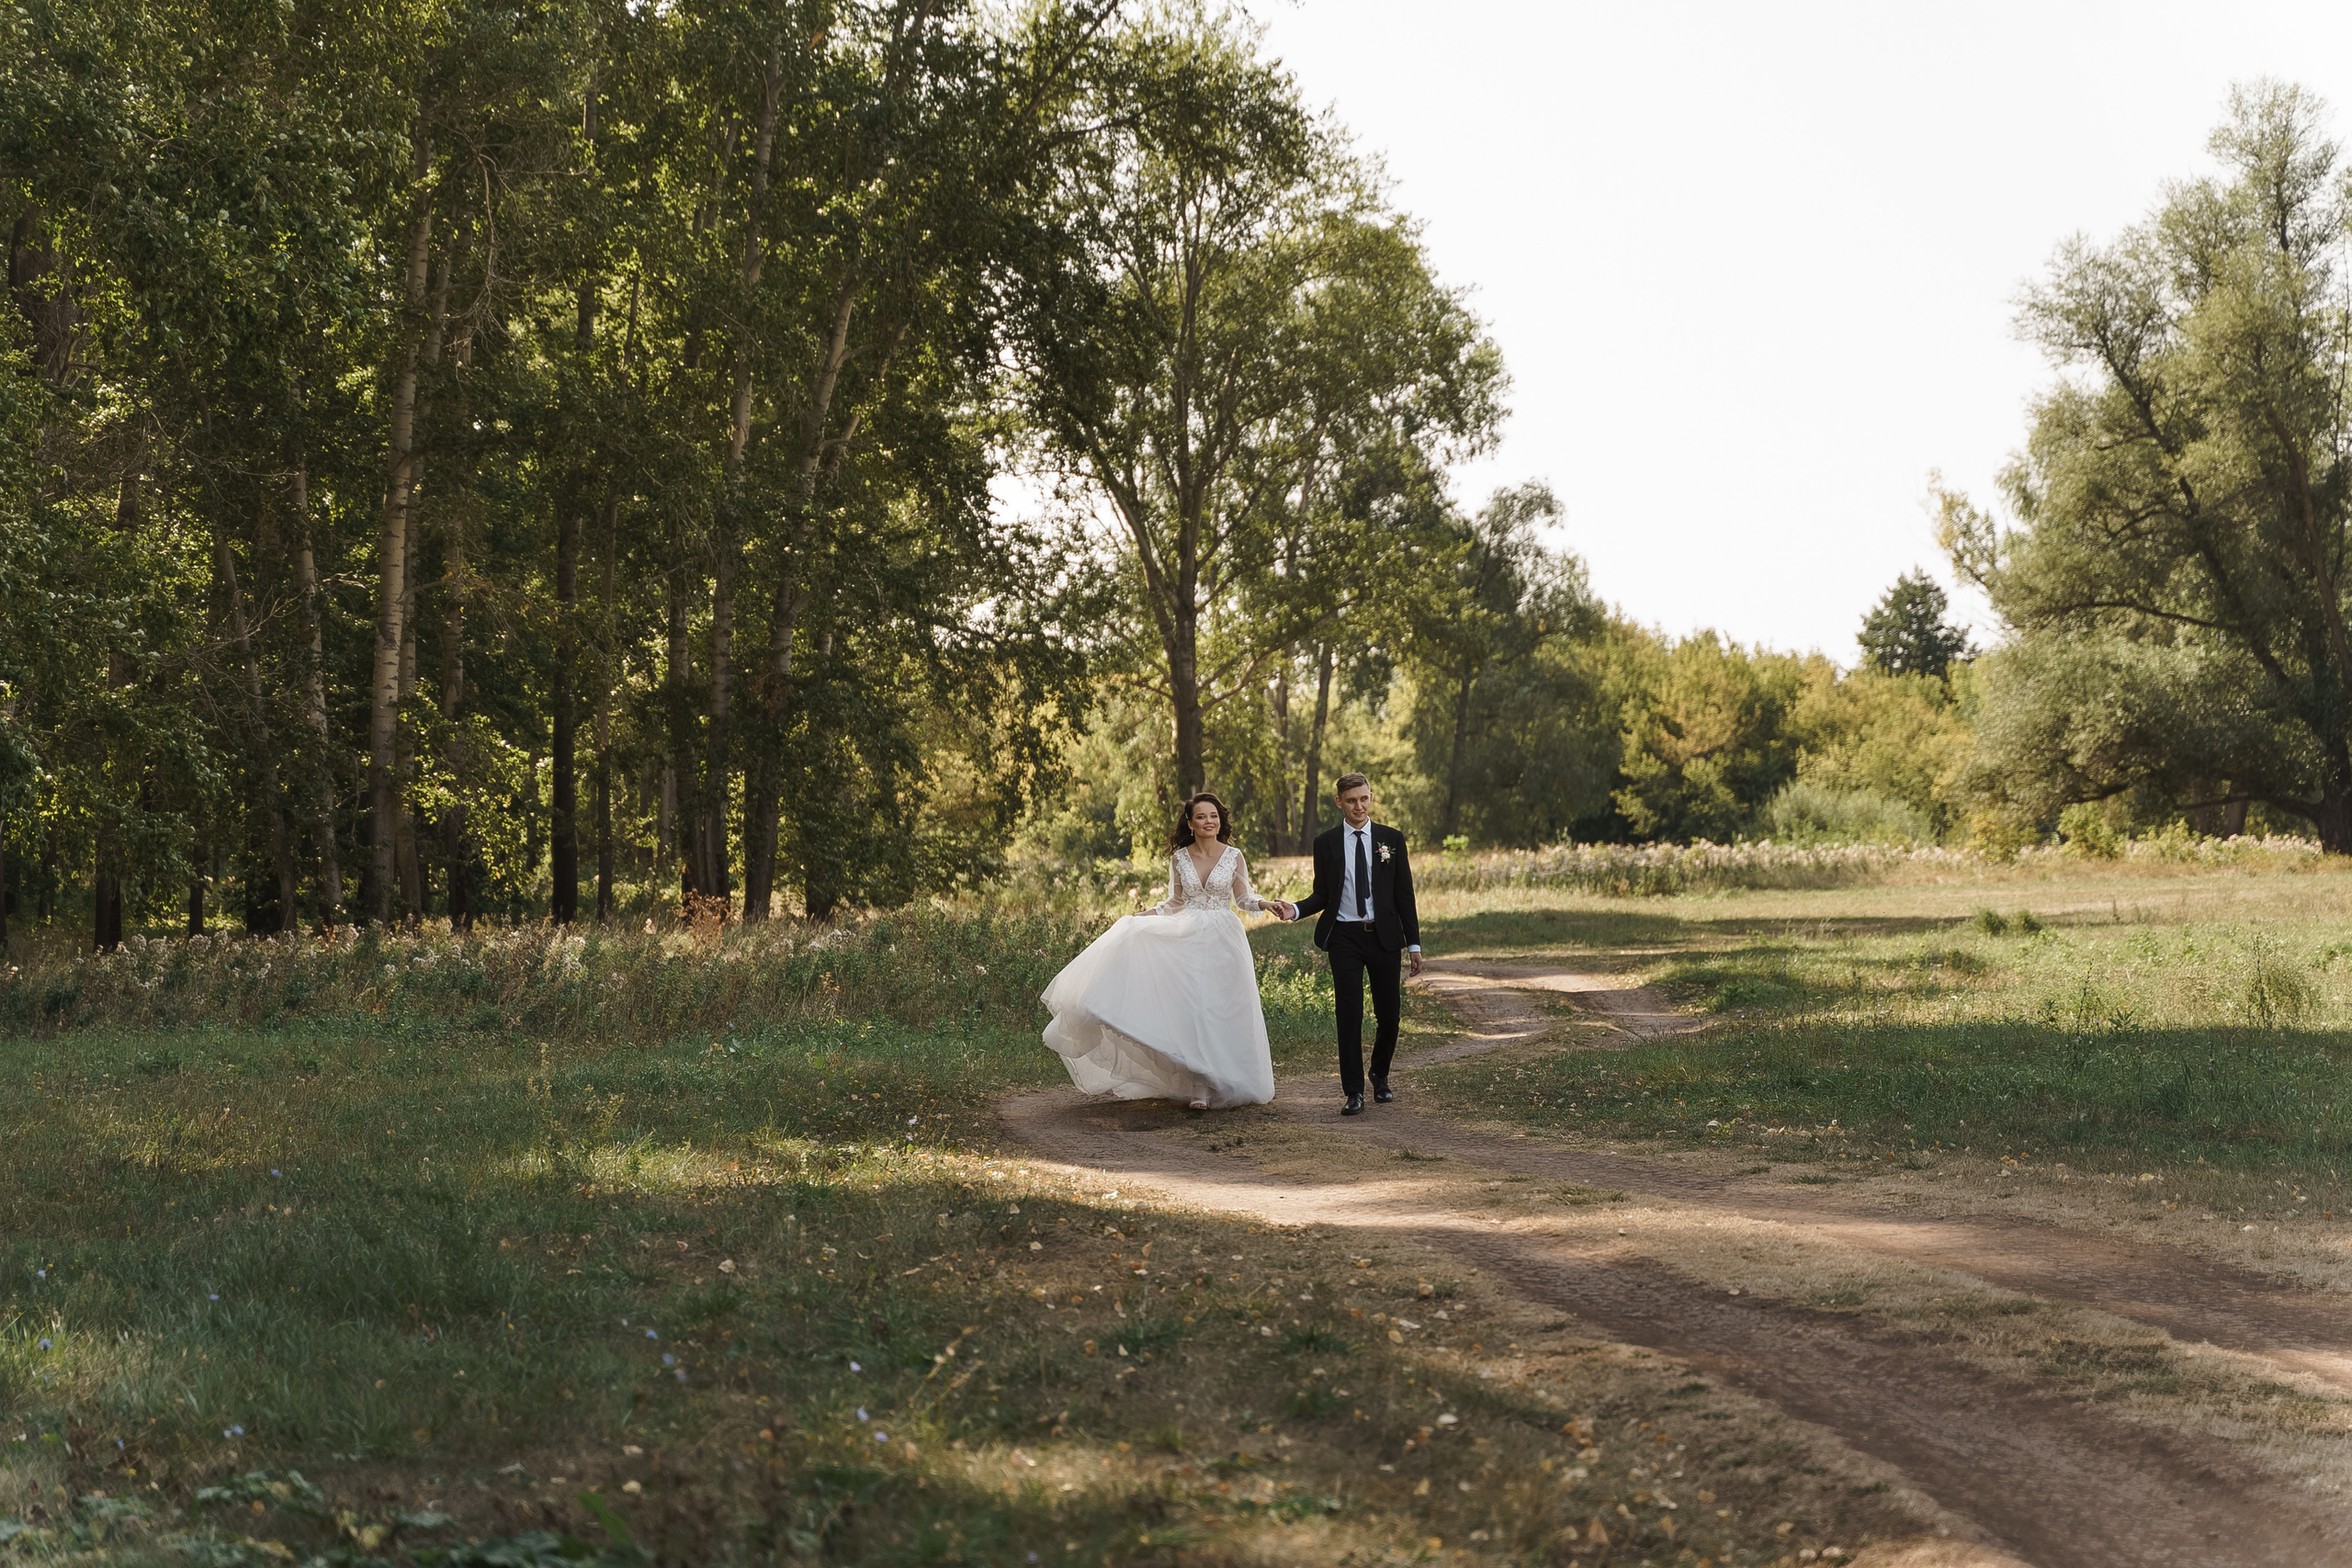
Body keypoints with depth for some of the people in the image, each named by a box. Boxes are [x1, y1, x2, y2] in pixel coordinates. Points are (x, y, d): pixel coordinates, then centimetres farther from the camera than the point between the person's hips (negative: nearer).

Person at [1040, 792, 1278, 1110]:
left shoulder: (1233, 856, 0)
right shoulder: (1179, 858, 5)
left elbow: (1243, 898, 6)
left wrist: (1266, 904, -14)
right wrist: (1137, 917, 8)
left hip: (1221, 941, -1)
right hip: (1187, 940, 1)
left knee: (1220, 1011, -2)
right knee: (1192, 1010, -7)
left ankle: (1219, 1082, 7)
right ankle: (1199, 1087, -4)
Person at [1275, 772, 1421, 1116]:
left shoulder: (1391, 839, 4)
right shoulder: (1326, 843, 4)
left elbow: (1404, 894, 5)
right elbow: (1322, 894, 8)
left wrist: (1414, 944, 1)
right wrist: (1296, 909, -12)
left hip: (1384, 936, 1)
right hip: (1345, 937, -1)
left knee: (1389, 1014, 5)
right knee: (1349, 1015, -4)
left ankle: (1380, 1075, 31)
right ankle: (1354, 1093, 3)